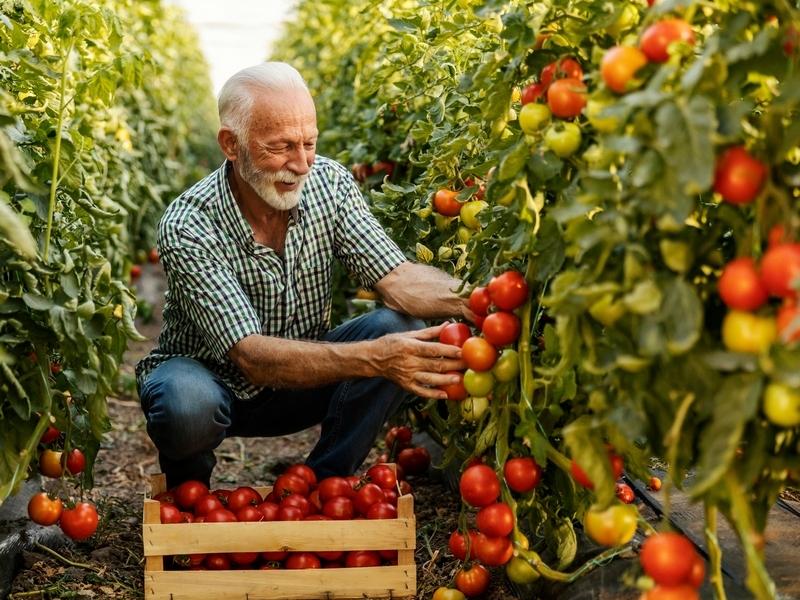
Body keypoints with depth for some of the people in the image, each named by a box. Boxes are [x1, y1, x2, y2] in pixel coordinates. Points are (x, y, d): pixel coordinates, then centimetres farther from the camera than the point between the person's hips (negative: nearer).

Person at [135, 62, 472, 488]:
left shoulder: (329, 182, -13)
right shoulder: (187, 226, -28)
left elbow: (397, 279, -19)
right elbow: (253, 358, -35)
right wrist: (374, 358, -49)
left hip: (300, 373, 4)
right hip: (211, 376, -4)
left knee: (401, 328, -21)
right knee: (187, 405, -39)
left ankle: (321, 484, -4)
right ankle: (188, 484, 0)